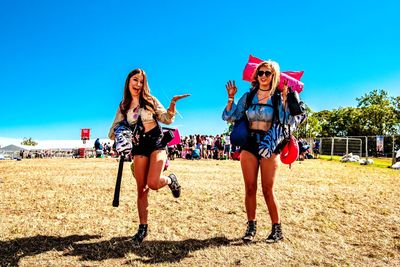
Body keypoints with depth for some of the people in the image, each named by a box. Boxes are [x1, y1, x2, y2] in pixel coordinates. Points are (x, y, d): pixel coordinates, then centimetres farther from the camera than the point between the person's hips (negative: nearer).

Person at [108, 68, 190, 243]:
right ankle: (143, 227, 16)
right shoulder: (123, 106, 10)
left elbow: (167, 119, 0)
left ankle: (170, 180, 14)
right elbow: (112, 133, 10)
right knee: (141, 189, 2)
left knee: (153, 183, -21)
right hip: (139, 146, 3)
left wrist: (173, 103, -16)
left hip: (156, 142, -2)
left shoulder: (150, 100, 5)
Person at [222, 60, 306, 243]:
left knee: (268, 190, -2)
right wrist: (231, 97, 0)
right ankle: (251, 226, 15)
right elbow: (229, 117, 9)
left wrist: (285, 99, -14)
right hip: (249, 144, 3)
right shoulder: (248, 96, 10)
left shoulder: (278, 97, 3)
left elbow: (287, 122, -10)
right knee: (250, 188, 3)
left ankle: (277, 229, 12)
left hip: (269, 146, -3)